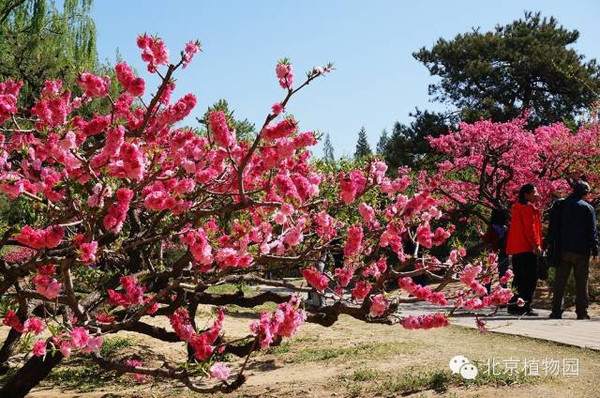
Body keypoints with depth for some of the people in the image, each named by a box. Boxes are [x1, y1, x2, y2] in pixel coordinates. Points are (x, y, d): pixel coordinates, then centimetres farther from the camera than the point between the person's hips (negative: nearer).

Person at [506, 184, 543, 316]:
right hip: (527, 248, -10)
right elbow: (530, 227, -18)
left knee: (519, 279, 13)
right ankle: (526, 307, -9)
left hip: (516, 248, 10)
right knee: (530, 279, -7)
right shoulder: (528, 207, -10)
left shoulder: (518, 207, 20)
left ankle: (513, 306, 14)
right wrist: (536, 244, -20)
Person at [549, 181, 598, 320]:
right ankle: (582, 312, 3)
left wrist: (555, 244, 13)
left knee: (560, 281, 6)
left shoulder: (559, 206, 7)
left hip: (562, 250, 3)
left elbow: (552, 229, 8)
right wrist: (594, 249, 2)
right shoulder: (588, 208, -5)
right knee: (581, 282, 3)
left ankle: (556, 311, 4)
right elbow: (592, 231, -5)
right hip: (581, 251, -3)